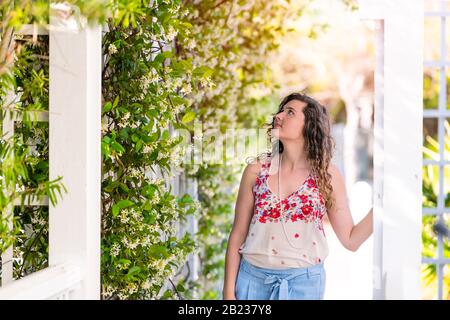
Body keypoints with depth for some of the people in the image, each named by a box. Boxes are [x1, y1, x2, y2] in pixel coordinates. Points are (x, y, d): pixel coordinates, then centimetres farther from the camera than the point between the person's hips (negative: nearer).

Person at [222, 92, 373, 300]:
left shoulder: (327, 175, -3)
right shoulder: (256, 170, -1)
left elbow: (351, 240, -2)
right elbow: (237, 235, 3)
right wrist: (229, 292, 0)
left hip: (304, 283, -1)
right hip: (254, 278, 1)